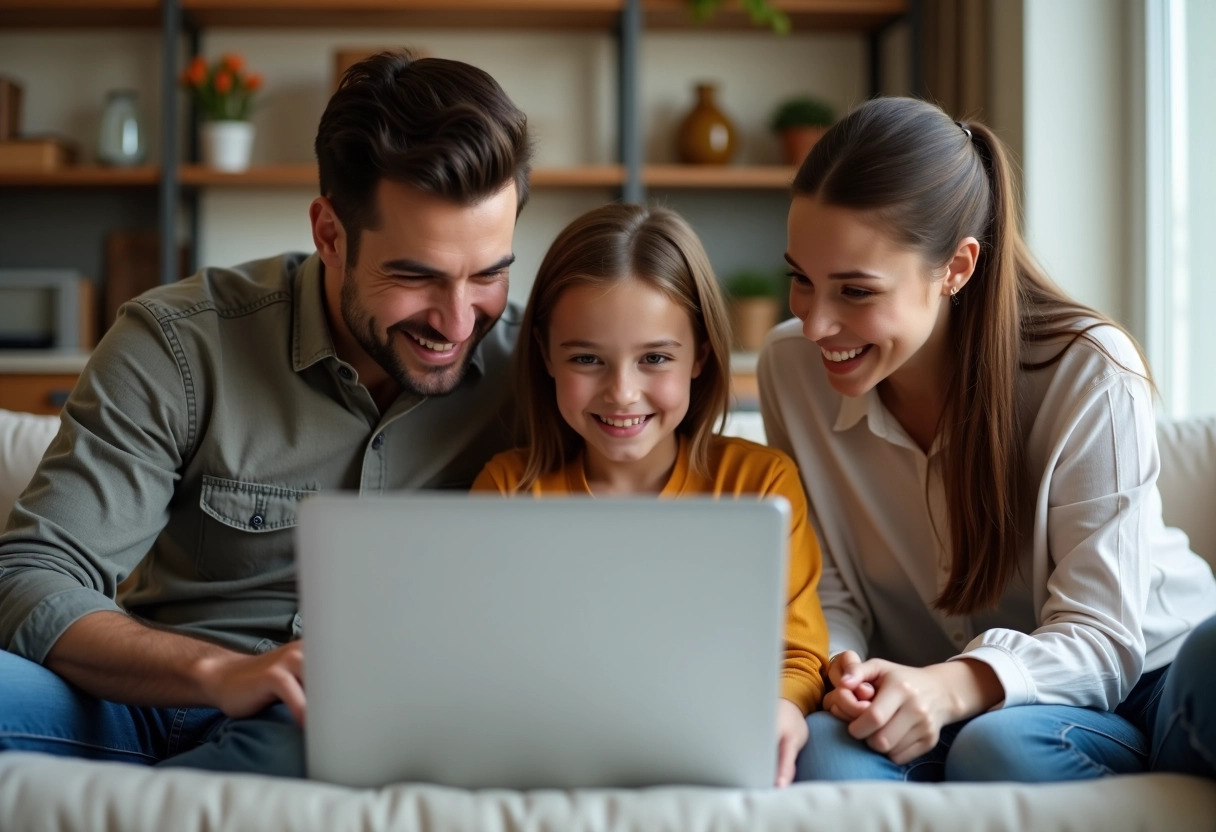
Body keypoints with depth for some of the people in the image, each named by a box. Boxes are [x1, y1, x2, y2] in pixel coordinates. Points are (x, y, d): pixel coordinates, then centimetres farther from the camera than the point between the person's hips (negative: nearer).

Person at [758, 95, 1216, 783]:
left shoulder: (1091, 372, -16)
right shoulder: (792, 367, -5)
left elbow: (1099, 635, -17)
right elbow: (831, 597, -2)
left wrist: (951, 687, -36)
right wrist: (846, 674, -25)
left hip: (1145, 678, -3)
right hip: (945, 712, 4)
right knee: (826, 747, -31)